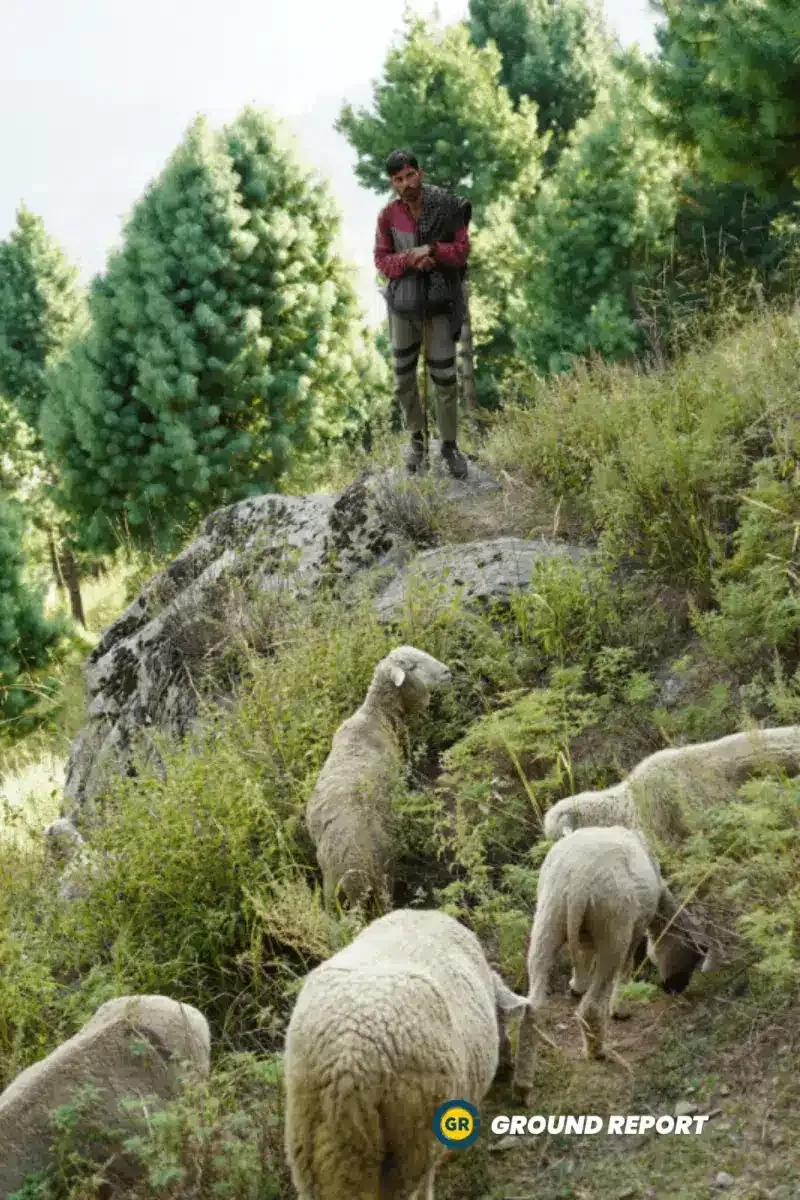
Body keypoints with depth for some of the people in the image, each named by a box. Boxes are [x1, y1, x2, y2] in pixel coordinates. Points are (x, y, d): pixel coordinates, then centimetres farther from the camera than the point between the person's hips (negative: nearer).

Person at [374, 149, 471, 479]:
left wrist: (430, 249, -22)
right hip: (404, 303, 2)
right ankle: (416, 439, 30)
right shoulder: (388, 215, -3)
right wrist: (410, 259, -20)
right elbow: (382, 261, -1)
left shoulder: (446, 207, -7)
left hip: (440, 302, -2)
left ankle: (449, 445, 16)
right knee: (404, 377, 9)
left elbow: (462, 250, -6)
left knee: (445, 377, 0)